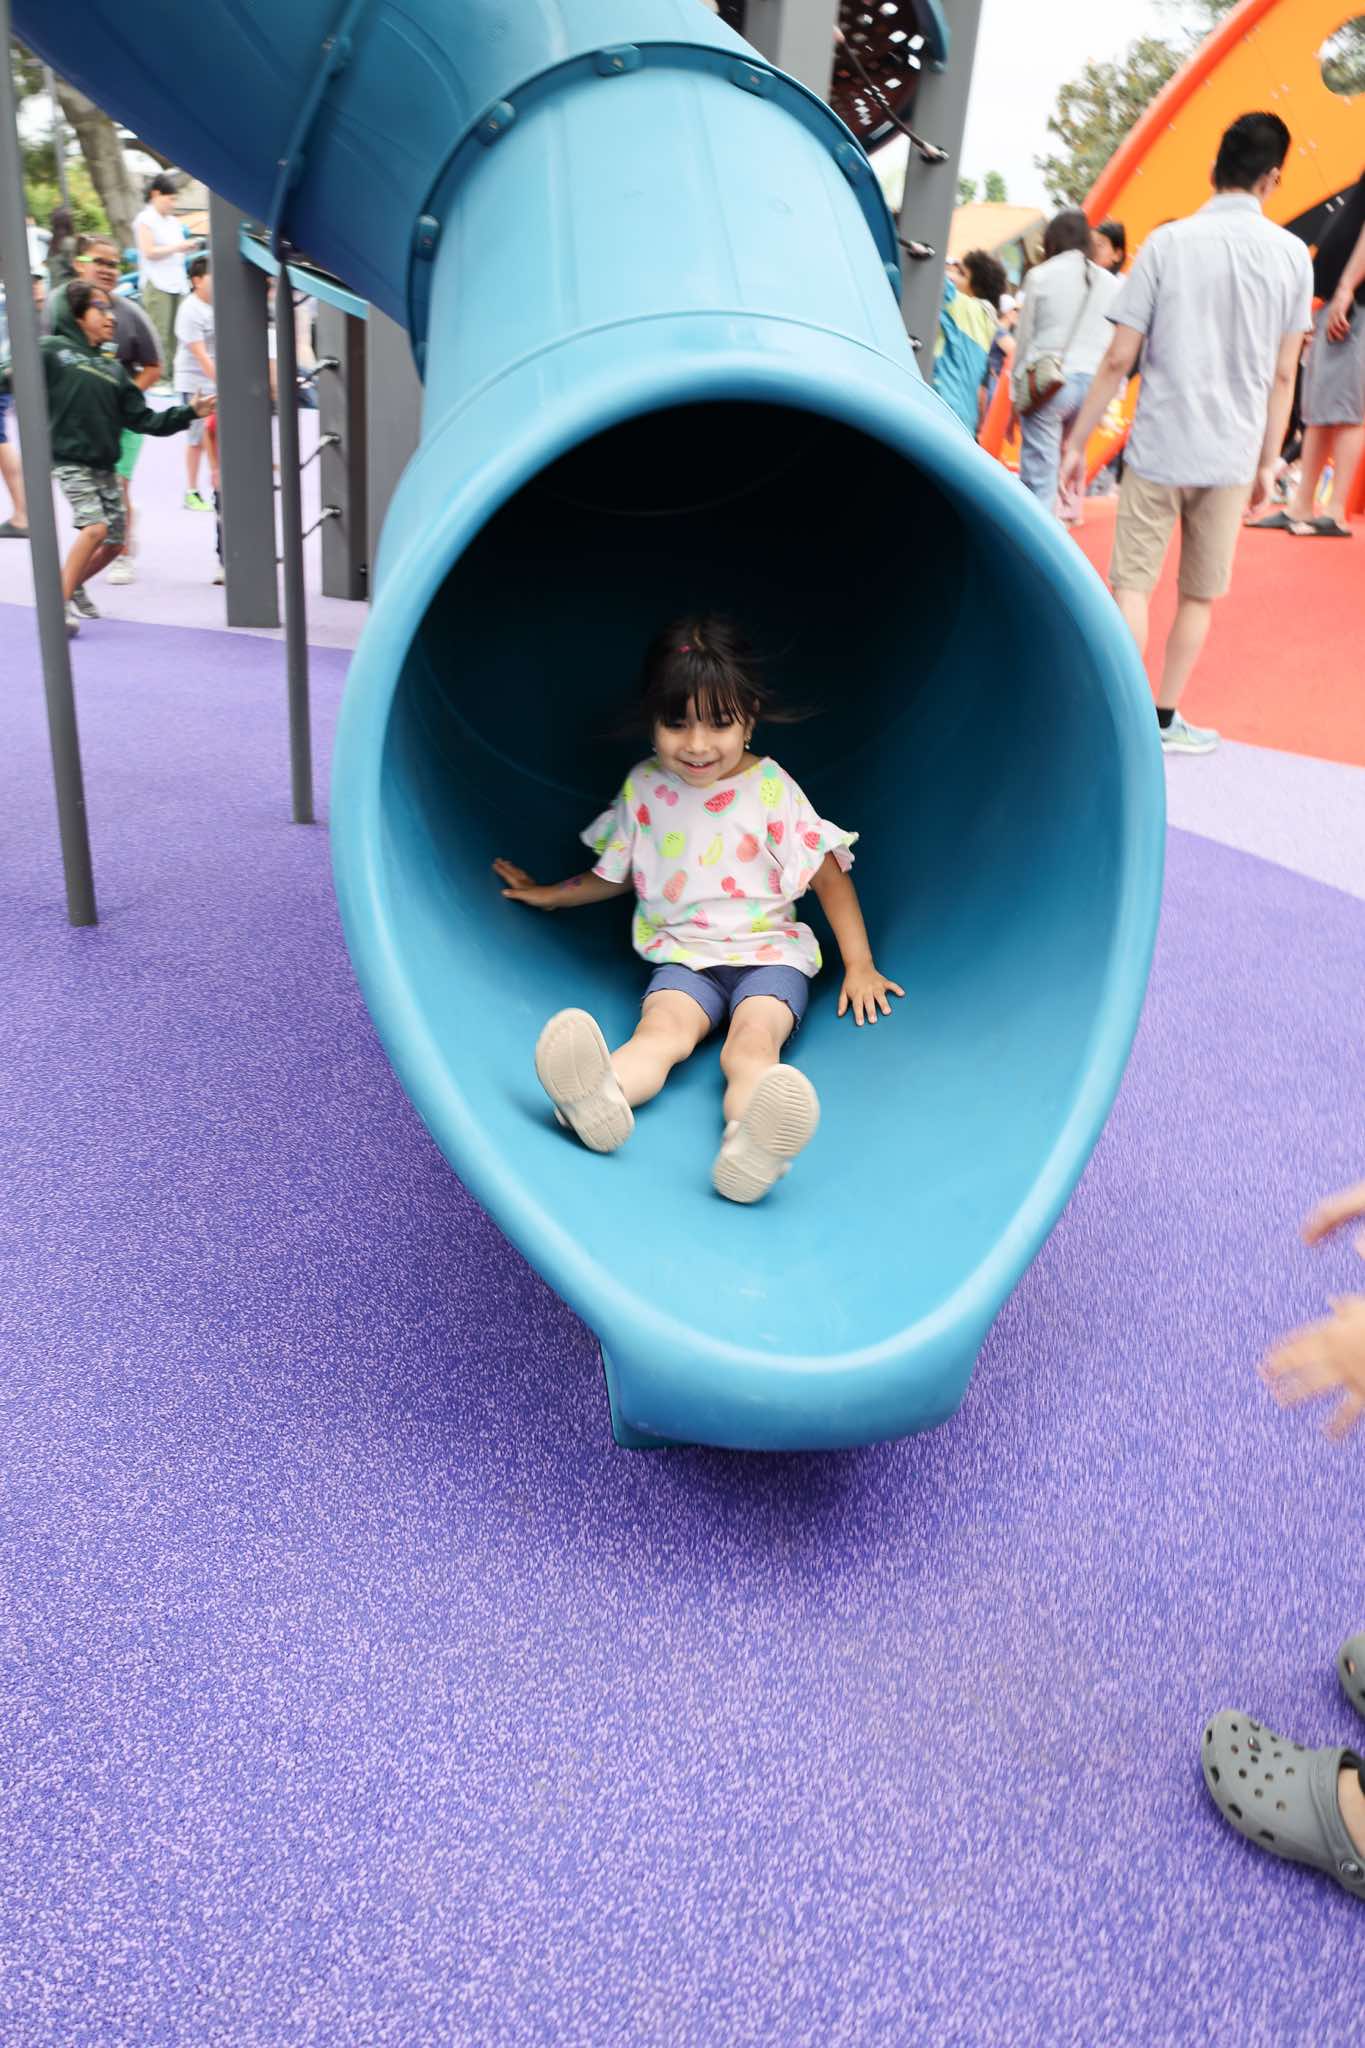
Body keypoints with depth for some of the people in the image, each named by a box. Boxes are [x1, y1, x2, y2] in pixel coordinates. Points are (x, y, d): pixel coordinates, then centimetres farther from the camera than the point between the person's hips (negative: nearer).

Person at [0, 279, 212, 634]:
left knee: (115, 541, 5)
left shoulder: (113, 368, 15)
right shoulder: (53, 350, 0)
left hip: (104, 466, 6)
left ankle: (70, 589, 25)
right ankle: (60, 603, -12)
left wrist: (190, 412, 8)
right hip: (69, 459, -6)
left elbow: (143, 420, 13)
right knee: (95, 526, -20)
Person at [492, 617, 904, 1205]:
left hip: (769, 953, -2)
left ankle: (749, 1141, -68)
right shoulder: (643, 786, 8)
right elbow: (617, 873, 26)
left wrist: (859, 966, 1)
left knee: (752, 1043, -35)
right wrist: (550, 895, 31)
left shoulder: (770, 786, 0)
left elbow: (827, 874, 5)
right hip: (683, 957, 2)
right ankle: (598, 1100, -66)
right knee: (661, 1028, -33)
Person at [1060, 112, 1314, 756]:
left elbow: (1118, 359, -6)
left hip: (1158, 447, -2)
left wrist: (1078, 440, 2)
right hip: (1231, 456, 2)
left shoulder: (1168, 242, -3)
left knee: (1132, 584, 4)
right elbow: (1282, 375, 4)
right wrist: (1267, 463, 12)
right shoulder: (1291, 254, 2)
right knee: (1198, 596, 12)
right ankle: (1165, 719, 18)